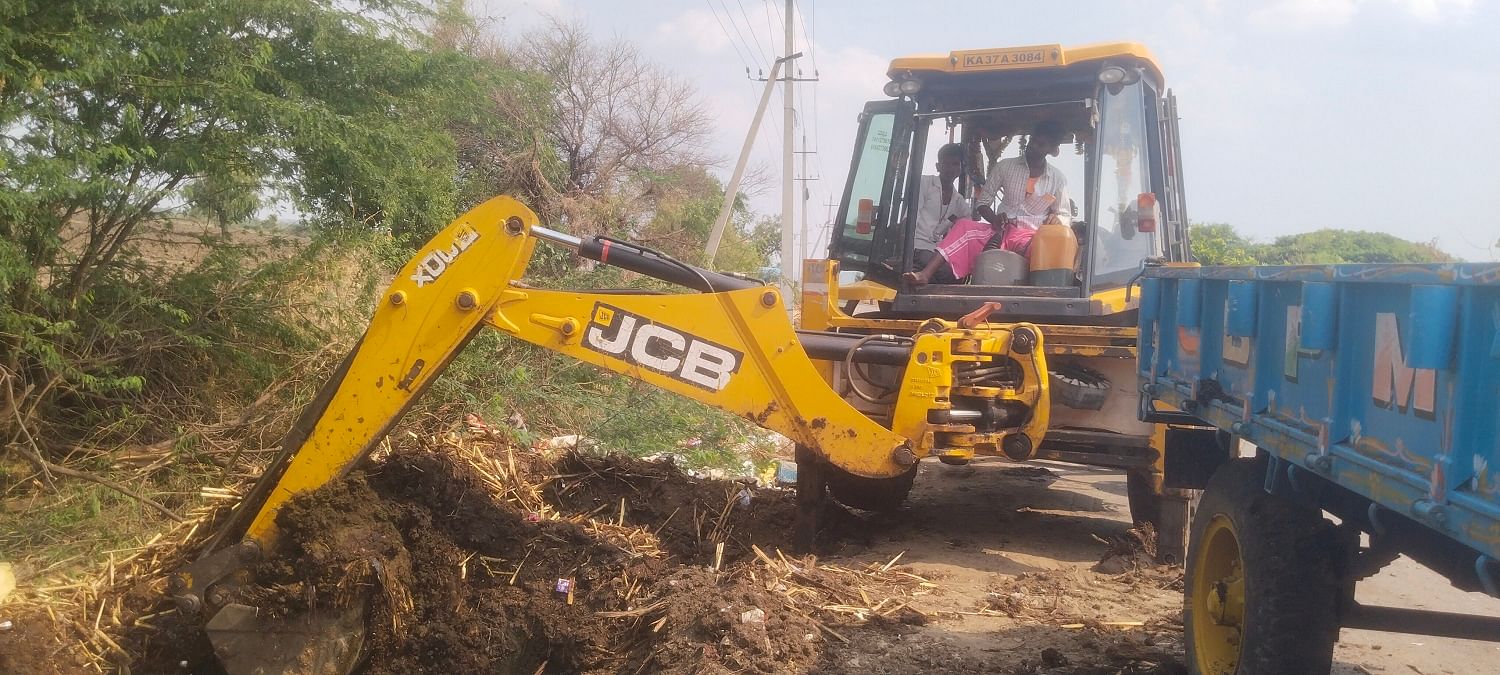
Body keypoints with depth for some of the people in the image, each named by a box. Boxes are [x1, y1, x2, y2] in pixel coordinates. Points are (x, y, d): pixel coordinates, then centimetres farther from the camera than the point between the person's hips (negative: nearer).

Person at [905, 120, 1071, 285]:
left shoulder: (1058, 179, 8)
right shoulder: (1005, 166, 8)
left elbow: (1063, 216, 14)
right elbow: (982, 201, 9)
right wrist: (994, 219, -12)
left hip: (1031, 237, -1)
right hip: (1001, 230, 1)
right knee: (963, 227, -28)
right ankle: (925, 274, -43)